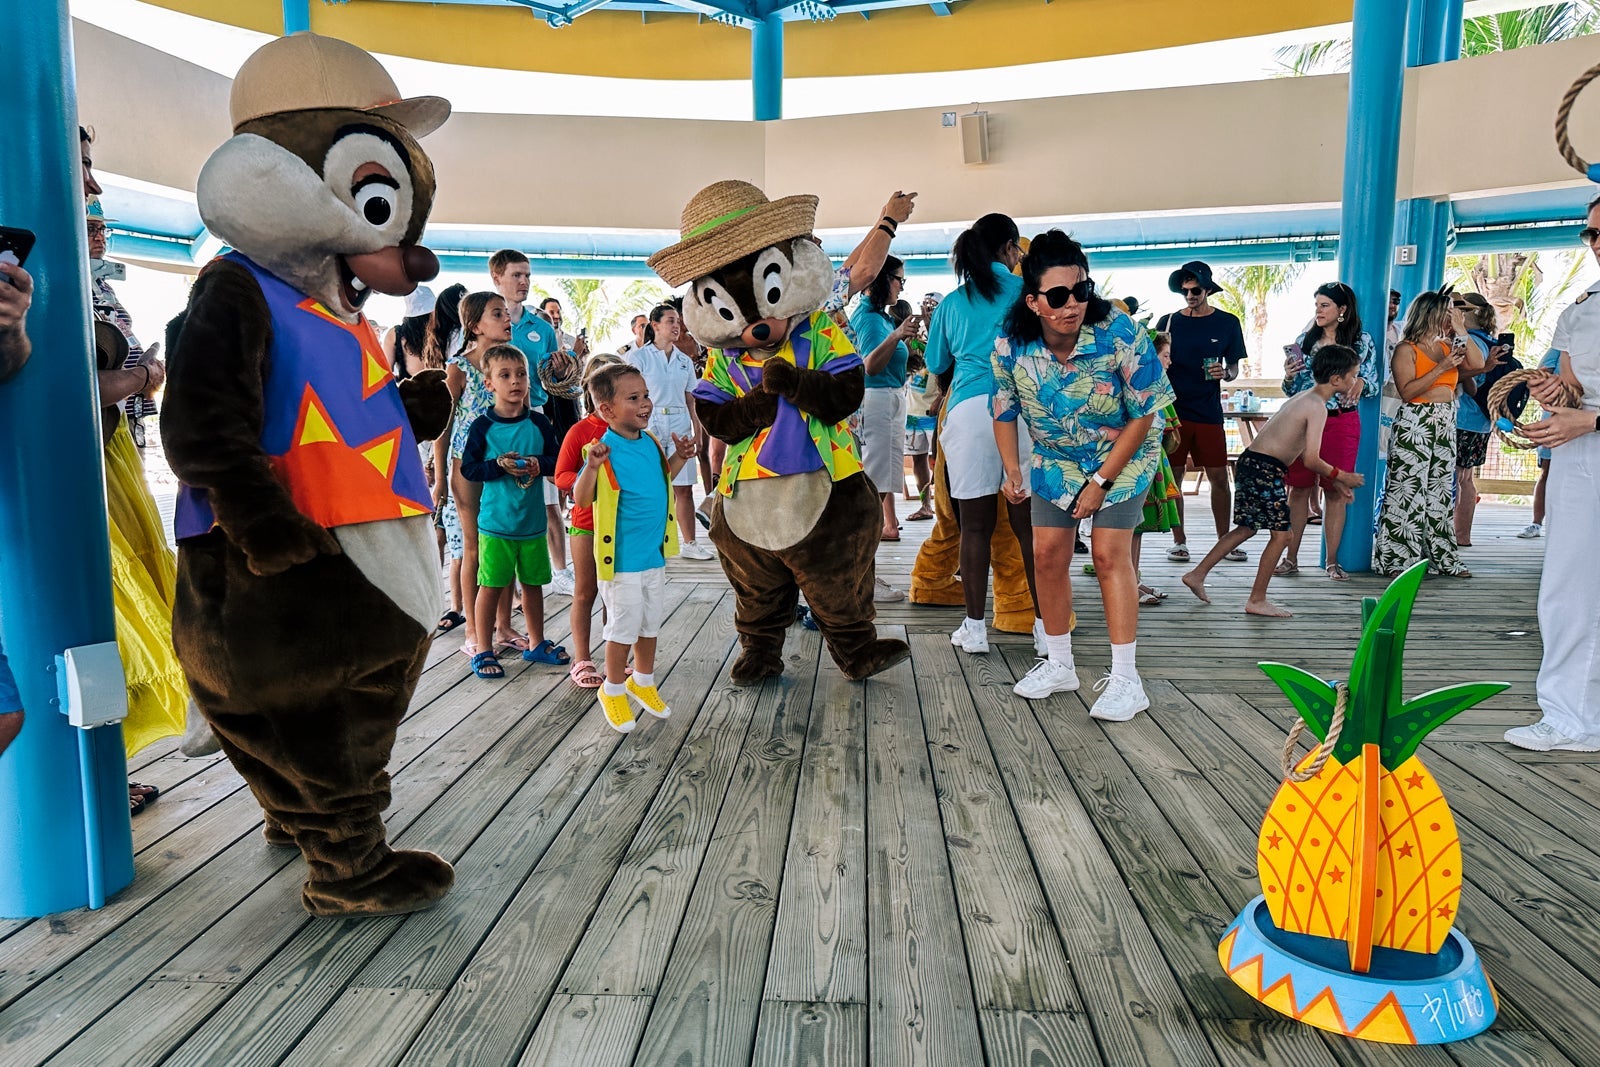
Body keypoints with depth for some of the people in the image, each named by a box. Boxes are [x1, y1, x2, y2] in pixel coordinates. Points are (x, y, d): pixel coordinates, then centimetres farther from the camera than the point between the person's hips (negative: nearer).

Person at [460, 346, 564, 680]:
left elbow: (557, 461, 5)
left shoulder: (539, 423, 2)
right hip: (496, 523, -3)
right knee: (491, 586, 2)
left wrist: (539, 464, -15)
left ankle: (536, 643, 30)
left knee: (534, 583, 14)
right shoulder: (483, 426, -7)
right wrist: (500, 466, -21)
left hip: (533, 521, 3)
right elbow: (468, 468, -7)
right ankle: (483, 651, 15)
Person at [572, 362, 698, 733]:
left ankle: (642, 681, 38)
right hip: (622, 560, -7)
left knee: (651, 623, 19)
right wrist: (592, 467, -38)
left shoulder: (650, 442, 3)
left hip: (655, 554, 7)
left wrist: (678, 458, 6)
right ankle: (612, 690, 24)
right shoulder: (605, 451, -18)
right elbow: (581, 498, -23)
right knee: (624, 627, 4)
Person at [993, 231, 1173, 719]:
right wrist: (1012, 471, -16)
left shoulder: (1119, 335, -28)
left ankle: (1125, 679, -3)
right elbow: (1004, 412, -3)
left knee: (1110, 554, -11)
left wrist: (1101, 481, -19)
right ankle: (1059, 665, 19)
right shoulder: (1011, 345, -20)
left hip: (1121, 458, -3)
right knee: (1048, 554, 2)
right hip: (1055, 460, 4)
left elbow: (1142, 416, -19)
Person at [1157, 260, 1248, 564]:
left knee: (1219, 477, 1)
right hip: (1173, 411, 0)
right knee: (1173, 476, 3)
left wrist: (1225, 373, -11)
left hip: (1209, 412, 0)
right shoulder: (1168, 322, 5)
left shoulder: (1227, 323, 6)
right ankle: (1179, 541, 13)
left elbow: (1234, 366, 11)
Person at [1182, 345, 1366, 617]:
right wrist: (1341, 476, -1)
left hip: (1251, 463, 10)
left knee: (1246, 528, 19)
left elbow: (1302, 450, 21)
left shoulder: (1304, 396, 16)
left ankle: (1197, 574, 22)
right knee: (1282, 533, 0)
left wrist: (1332, 479, 21)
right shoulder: (1317, 406, -14)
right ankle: (1257, 600, 6)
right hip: (1265, 470, -10)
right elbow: (1311, 460, -18)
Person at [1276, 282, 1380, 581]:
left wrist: (1361, 382, -17)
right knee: (1299, 488, 1)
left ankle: (1332, 561, 9)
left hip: (1341, 422, -2)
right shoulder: (1304, 341, 9)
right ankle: (1291, 557, 7)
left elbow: (1375, 385, 5)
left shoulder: (1363, 341, 4)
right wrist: (1288, 377, -9)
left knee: (1335, 491, 1)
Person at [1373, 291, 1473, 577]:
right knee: (1408, 489, -6)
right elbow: (1407, 391, -15)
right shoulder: (1406, 349, -6)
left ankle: (1441, 557, 17)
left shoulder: (1445, 347, 14)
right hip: (1414, 424, -7)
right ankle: (1397, 559, 0)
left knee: (1439, 491, 11)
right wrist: (1442, 368, -17)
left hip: (1445, 425, 7)